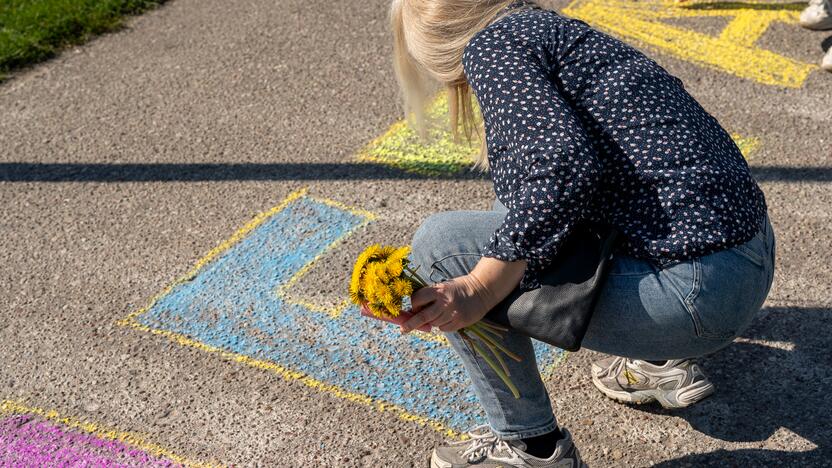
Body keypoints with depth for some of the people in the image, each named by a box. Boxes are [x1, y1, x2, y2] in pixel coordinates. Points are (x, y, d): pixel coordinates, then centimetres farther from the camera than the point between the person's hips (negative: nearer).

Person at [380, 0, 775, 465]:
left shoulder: (490, 44, -7)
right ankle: (664, 362, 26)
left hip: (695, 290, -9)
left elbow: (563, 167, -23)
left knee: (440, 244, -7)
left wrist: (479, 289, -17)